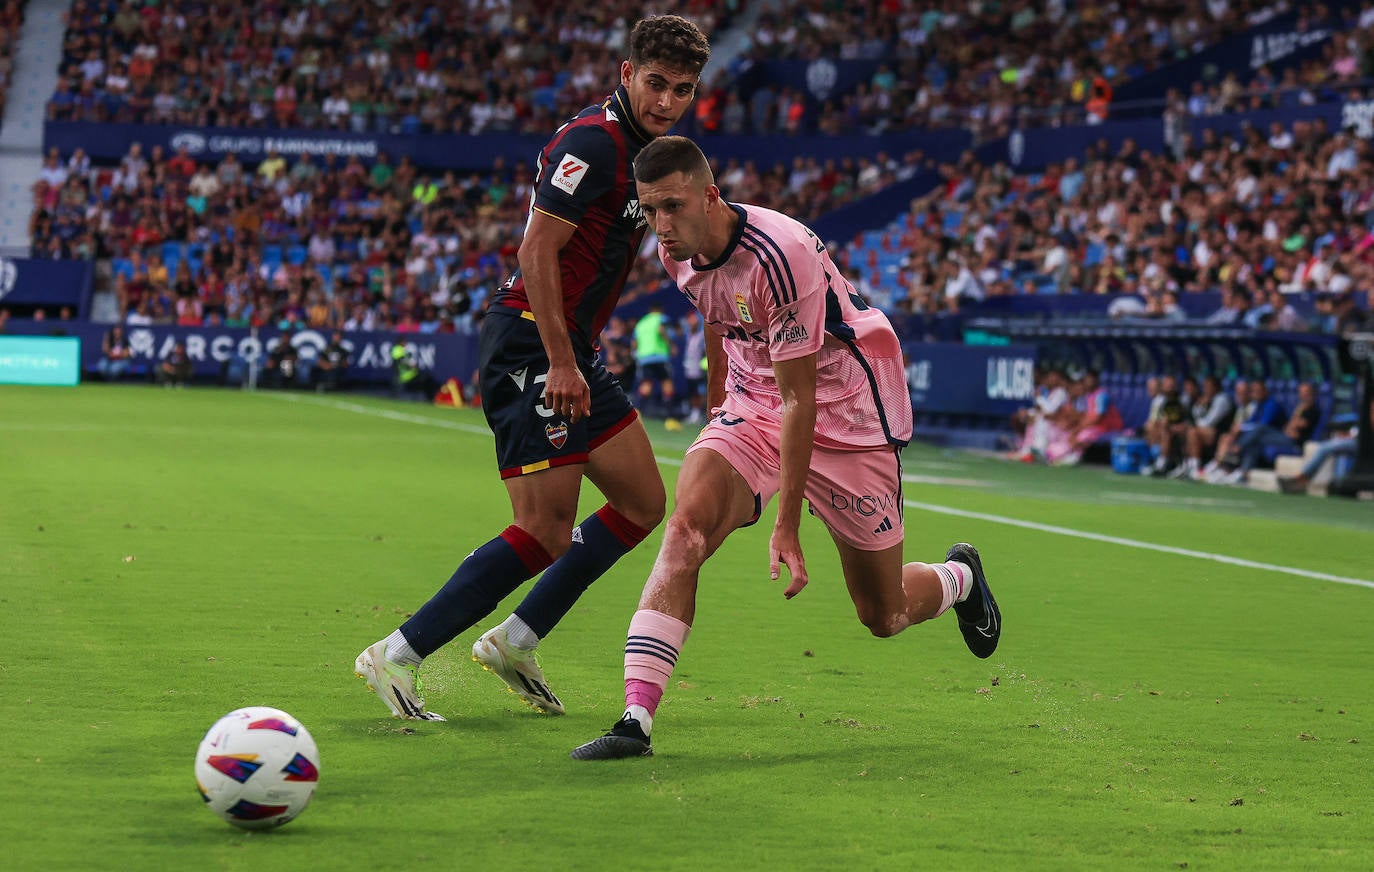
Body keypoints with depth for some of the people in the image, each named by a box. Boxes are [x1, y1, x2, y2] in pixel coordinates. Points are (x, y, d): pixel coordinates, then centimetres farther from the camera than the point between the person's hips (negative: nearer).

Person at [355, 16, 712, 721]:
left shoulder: (638, 149, 16)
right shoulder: (594, 141, -15)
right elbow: (537, 251, -21)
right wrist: (560, 362, -25)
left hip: (569, 351, 10)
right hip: (531, 345, -10)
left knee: (643, 502, 11)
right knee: (544, 535, -13)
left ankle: (515, 641, 16)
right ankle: (396, 657, -7)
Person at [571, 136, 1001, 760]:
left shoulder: (781, 255, -31)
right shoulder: (678, 250, -8)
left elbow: (799, 399, -27)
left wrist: (788, 526, -26)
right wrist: (716, 414, 29)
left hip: (846, 411, -5)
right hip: (753, 404, 5)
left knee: (883, 617, 6)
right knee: (686, 528, -25)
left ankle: (958, 578, 43)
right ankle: (636, 719, -29)